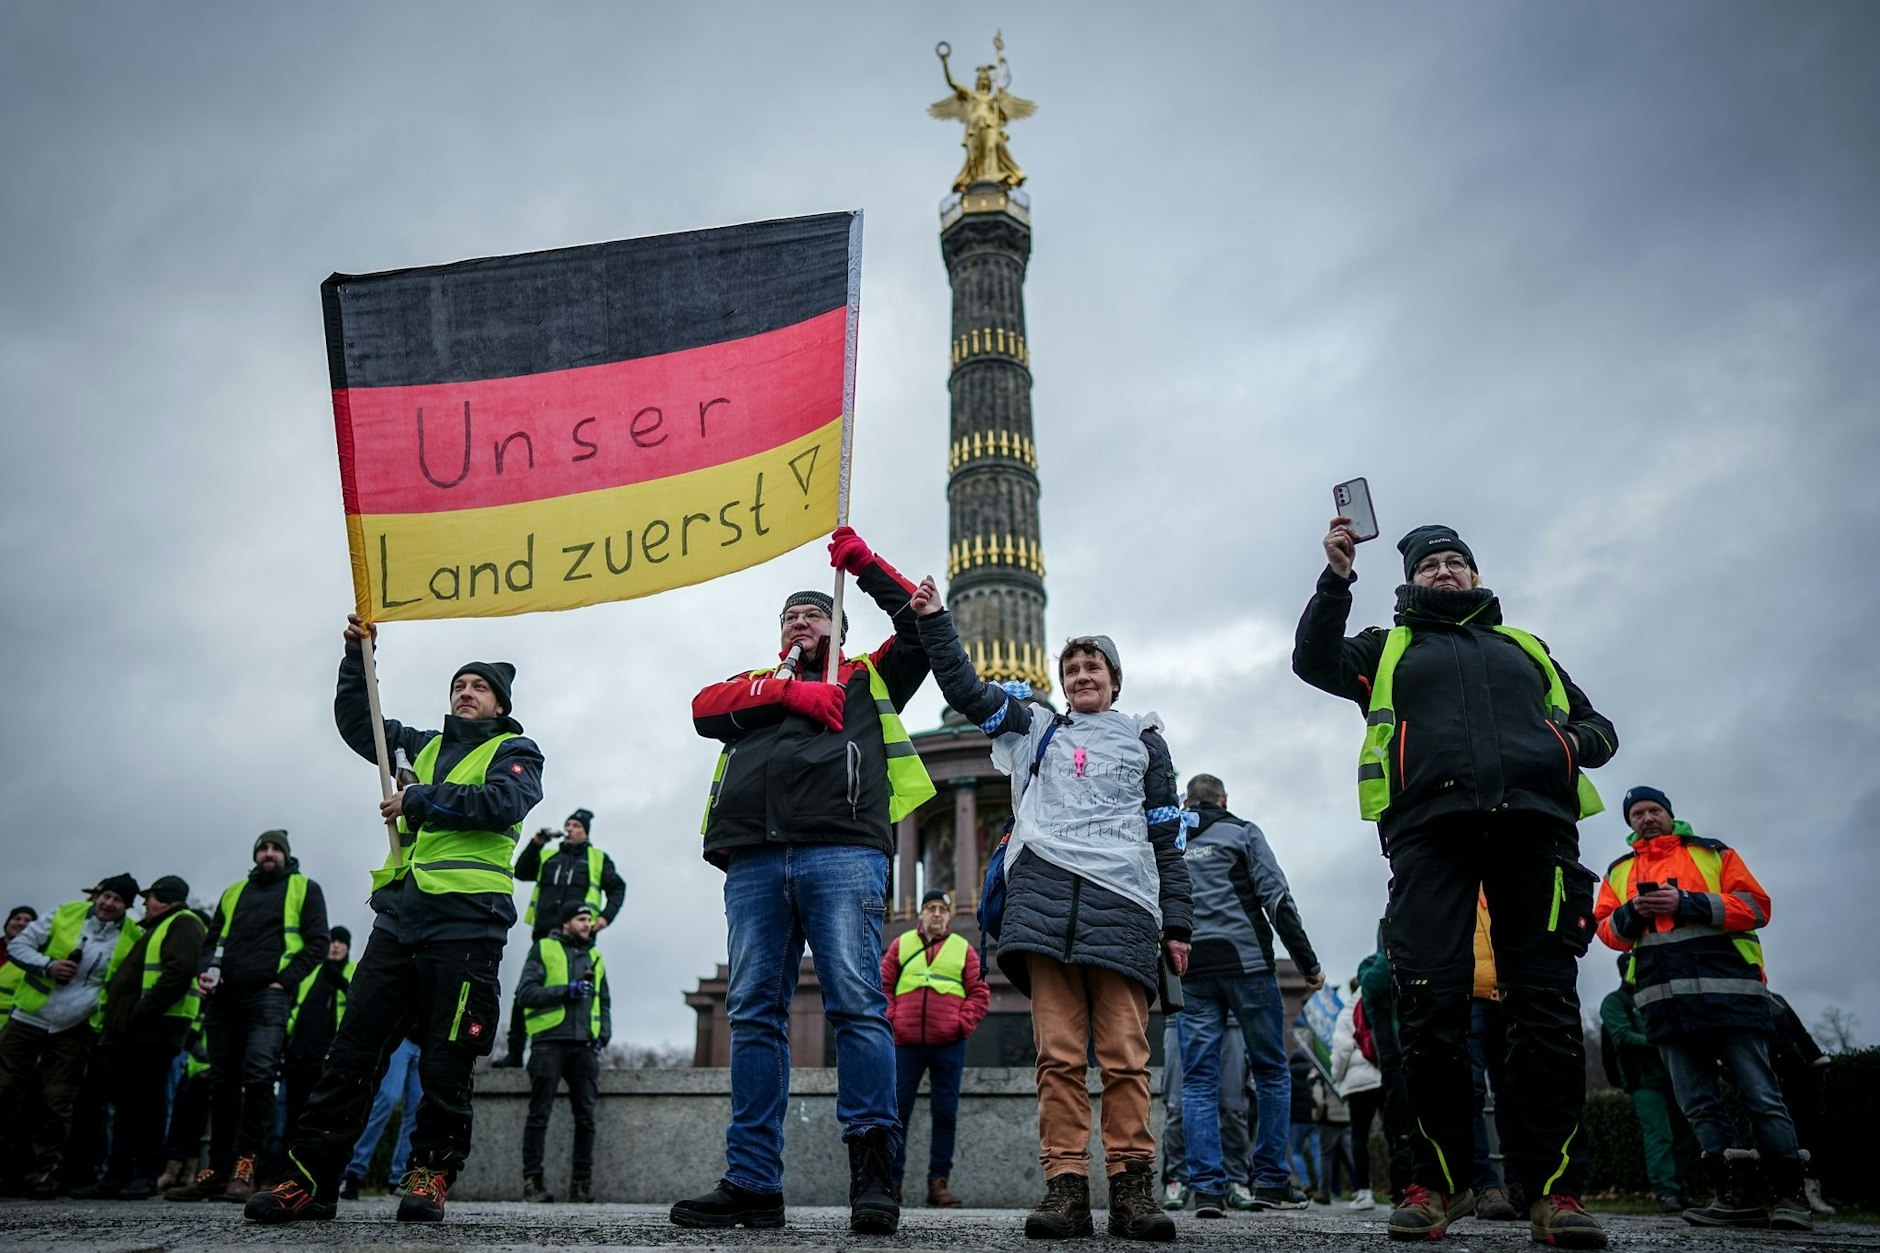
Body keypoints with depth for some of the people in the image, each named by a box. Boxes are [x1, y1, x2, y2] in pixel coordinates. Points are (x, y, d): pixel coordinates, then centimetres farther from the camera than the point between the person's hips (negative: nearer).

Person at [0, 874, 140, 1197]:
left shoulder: (133, 938, -4)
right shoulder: (66, 915, -5)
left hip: (73, 1032, 0)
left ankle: (45, 1172, 13)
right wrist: (47, 965, -16)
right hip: (28, 1020, 0)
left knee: (57, 1104, 4)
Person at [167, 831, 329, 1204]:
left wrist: (285, 979, -9)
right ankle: (216, 1169, 14)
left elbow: (317, 943, 2)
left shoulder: (304, 888, 11)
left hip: (268, 995, -5)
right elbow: (212, 940, 24)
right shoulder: (234, 892, 25)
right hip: (223, 998, 5)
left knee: (259, 1073, -18)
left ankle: (245, 1165, -14)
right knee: (222, 1084, 7)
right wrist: (206, 972, 3)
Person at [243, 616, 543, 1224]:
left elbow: (503, 802, -13)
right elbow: (356, 721, 32)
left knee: (444, 1061, -3)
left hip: (464, 921, -5)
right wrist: (357, 655, 20)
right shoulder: (425, 746, 25)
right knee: (352, 1048, 2)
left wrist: (419, 800, -9)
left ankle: (430, 1174, 9)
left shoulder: (514, 752, 7)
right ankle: (311, 1177, 5)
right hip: (398, 916, 5)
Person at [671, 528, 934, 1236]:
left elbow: (926, 628, 18)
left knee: (857, 1003, -12)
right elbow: (705, 707, 12)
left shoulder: (869, 677, 26)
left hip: (843, 852, -3)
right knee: (754, 1014, 0)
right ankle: (752, 1183, 4)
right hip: (754, 859, 3)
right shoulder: (760, 685, 31)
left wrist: (863, 565, 19)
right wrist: (790, 691, 0)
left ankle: (872, 1176, -10)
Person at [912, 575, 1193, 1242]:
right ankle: (1065, 1186, -3)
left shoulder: (1144, 740, 22)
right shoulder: (1036, 731, 26)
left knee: (1124, 1054, -7)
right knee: (1059, 1053, -5)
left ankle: (1132, 1187, -2)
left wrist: (1177, 921, 10)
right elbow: (967, 690, 20)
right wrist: (933, 619, 12)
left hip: (1122, 901, -1)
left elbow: (1167, 836, 18)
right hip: (1047, 894, 1)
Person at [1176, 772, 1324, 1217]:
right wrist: (1308, 963, -2)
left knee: (1197, 1080, 3)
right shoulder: (1242, 833, 6)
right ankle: (1270, 1181, 9)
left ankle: (1206, 1188, -2)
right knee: (1271, 1072, 9)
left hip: (1192, 970, 3)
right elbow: (1276, 898, -4)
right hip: (1245, 962, -3)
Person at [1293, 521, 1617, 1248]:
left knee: (1546, 1003, -6)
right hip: (1430, 828, -2)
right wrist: (1337, 577, -6)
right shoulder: (1388, 648, 25)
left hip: (1534, 824, 2)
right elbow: (1314, 662, 6)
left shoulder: (1523, 647, 31)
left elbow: (1597, 725, 30)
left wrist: (1576, 741, 5)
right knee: (1430, 1002, -10)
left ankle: (1553, 1188, -1)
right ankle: (1436, 1181, -1)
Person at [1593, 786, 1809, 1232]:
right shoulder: (1619, 871, 20)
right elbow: (1607, 930, 13)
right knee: (1699, 1105, 2)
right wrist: (1632, 913, -9)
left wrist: (1687, 903, -12)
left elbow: (1755, 906, 0)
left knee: (1761, 1095, -3)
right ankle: (1739, 1195, 7)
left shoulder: (1713, 853, 12)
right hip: (1665, 1000, 3)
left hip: (1727, 989, -3)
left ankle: (1789, 1194, 5)